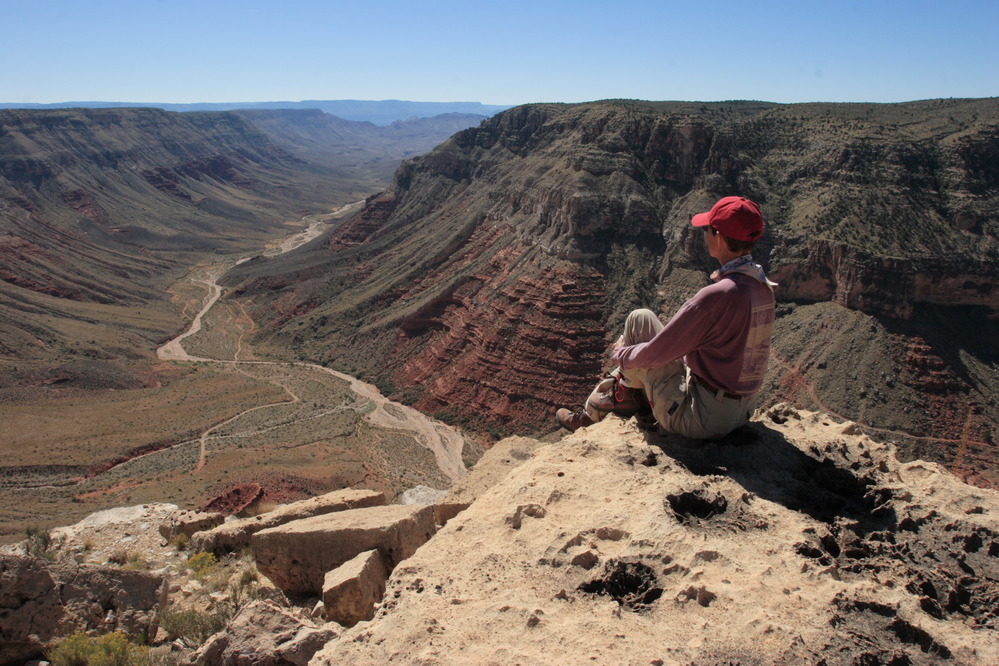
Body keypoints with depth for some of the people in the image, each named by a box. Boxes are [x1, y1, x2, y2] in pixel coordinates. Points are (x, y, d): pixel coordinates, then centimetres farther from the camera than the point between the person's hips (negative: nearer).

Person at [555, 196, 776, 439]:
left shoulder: (716, 296, -26)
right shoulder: (764, 288, 2)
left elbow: (653, 354, -20)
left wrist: (620, 354, 3)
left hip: (700, 419, -9)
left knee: (639, 320, 1)